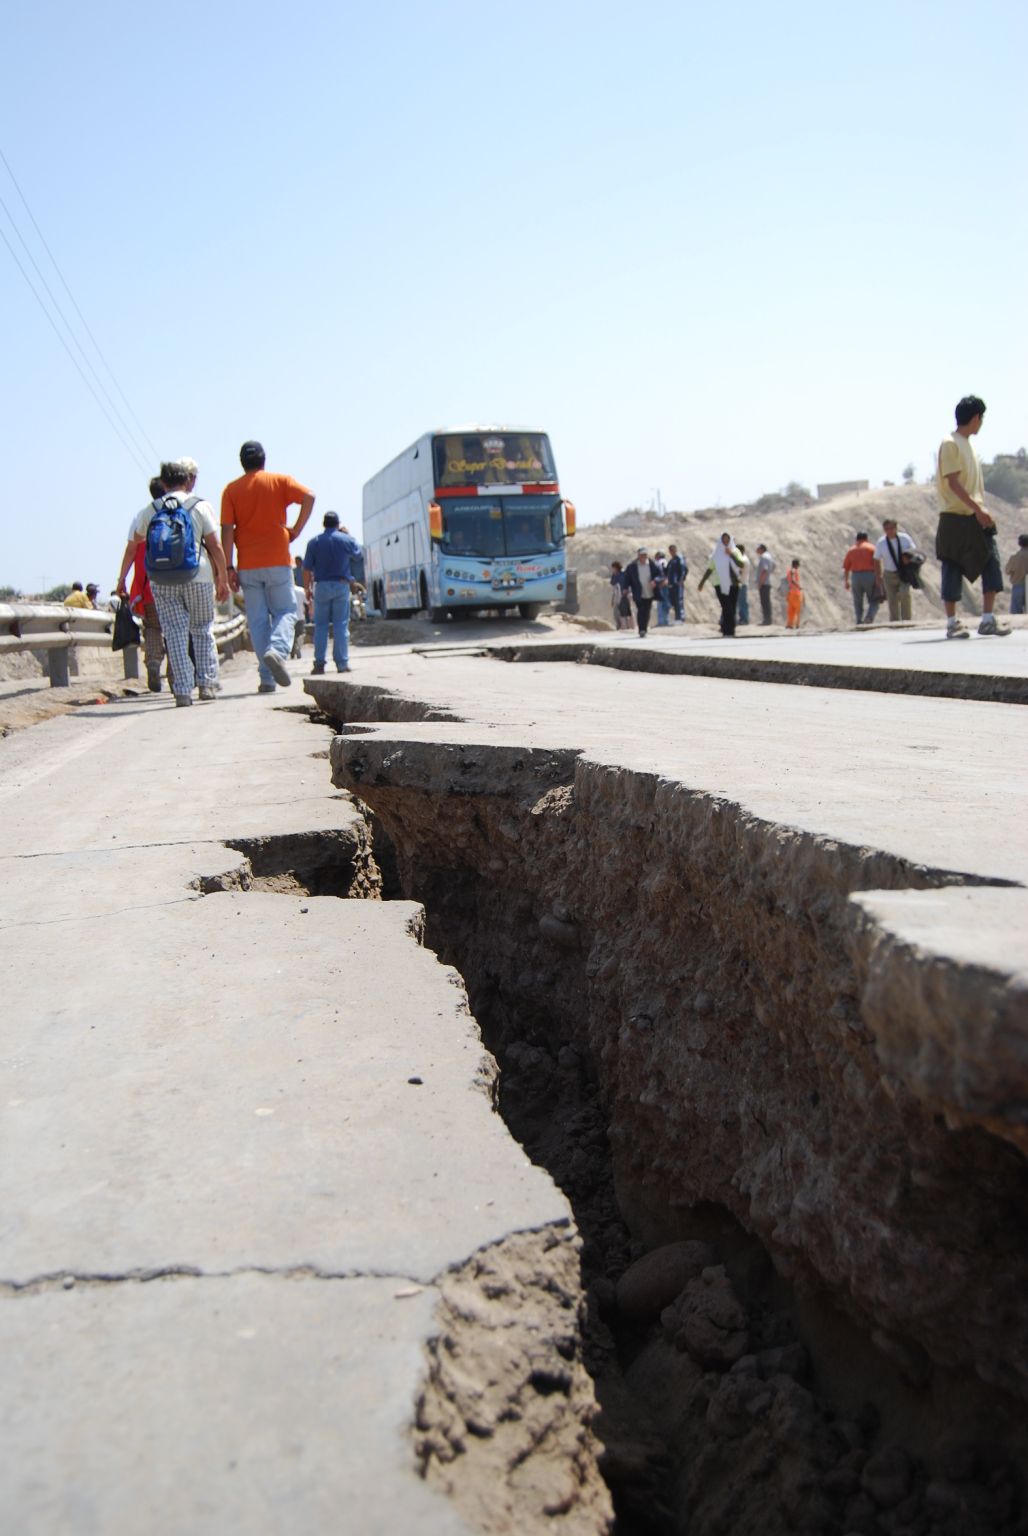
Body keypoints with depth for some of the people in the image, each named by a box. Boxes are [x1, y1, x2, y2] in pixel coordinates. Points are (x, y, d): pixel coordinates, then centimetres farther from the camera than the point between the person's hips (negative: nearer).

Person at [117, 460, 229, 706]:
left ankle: (183, 690, -2)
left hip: (161, 581, 1)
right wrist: (223, 579, 7)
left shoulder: (149, 510, 9)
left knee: (175, 634, 4)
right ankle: (207, 683, 9)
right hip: (197, 577, -1)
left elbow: (131, 547, 14)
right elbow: (215, 546, -1)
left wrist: (121, 578, 23)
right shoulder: (200, 506, 2)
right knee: (203, 630, 13)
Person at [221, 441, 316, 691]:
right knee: (285, 611, 8)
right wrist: (296, 530, -5)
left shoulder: (231, 490, 5)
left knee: (257, 620, 6)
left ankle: (267, 678, 3)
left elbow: (227, 530, -3)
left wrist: (229, 568, -2)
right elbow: (308, 497, -13)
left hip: (248, 566, 1)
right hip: (277, 562, -1)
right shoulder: (280, 481, 3)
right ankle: (277, 650, -22)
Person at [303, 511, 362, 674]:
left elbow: (307, 569, -1)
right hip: (341, 585, -1)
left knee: (320, 625, 6)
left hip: (321, 586, 1)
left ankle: (319, 663, 1)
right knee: (341, 624, 1)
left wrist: (307, 588, 9)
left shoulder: (314, 542, 1)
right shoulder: (346, 540, 0)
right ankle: (342, 663, -1)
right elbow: (357, 550, 22)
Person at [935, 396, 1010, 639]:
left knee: (992, 565, 1)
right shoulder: (950, 443, -8)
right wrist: (978, 509, -22)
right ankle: (952, 624, 5)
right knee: (952, 571, -2)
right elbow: (953, 482, -16)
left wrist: (982, 511, 12)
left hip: (976, 518, 8)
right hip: (955, 518, -8)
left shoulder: (969, 444, 19)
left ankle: (988, 620, 4)